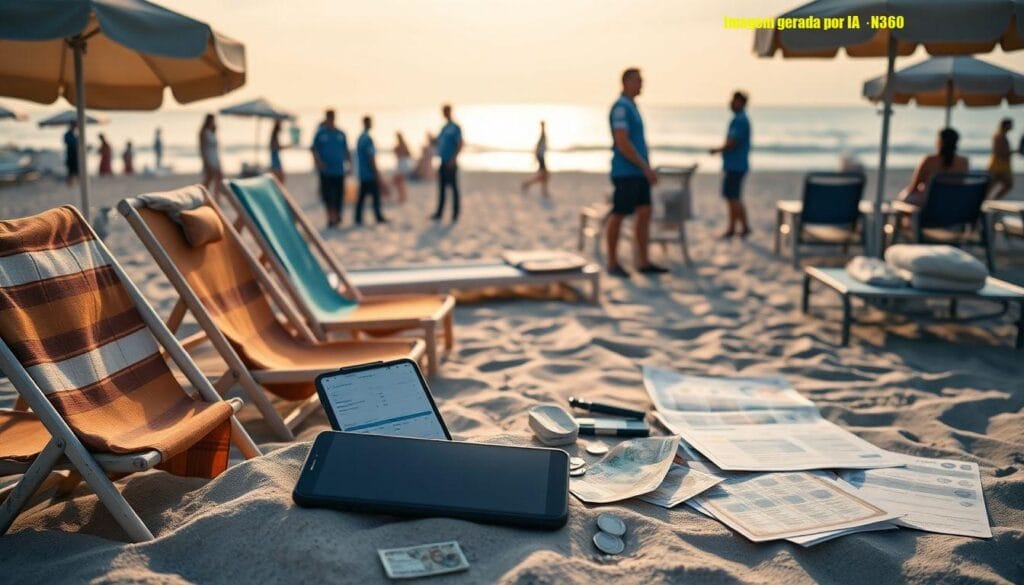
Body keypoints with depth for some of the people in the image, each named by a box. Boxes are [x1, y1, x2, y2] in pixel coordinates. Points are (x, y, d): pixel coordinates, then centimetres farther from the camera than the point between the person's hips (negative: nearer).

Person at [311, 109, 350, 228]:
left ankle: (337, 216, 18)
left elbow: (346, 151, 16)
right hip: (326, 171, -2)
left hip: (339, 170, 2)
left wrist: (350, 164, 9)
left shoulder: (340, 134, 11)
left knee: (339, 194, 1)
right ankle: (331, 216, 8)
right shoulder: (320, 134, 4)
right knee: (327, 194, -2)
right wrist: (318, 161, -15)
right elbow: (314, 150, 2)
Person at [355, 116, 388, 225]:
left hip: (362, 174, 8)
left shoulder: (359, 138, 13)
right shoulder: (368, 139, -15)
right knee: (376, 196, 1)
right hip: (371, 175, -8)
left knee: (362, 196, 7)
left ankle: (358, 219, 6)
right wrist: (377, 173, -14)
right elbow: (371, 158, -18)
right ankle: (379, 217, 7)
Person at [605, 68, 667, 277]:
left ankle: (644, 262, 8)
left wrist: (647, 169, 18)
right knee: (619, 216, -2)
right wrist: (646, 167, -18)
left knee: (645, 213, 5)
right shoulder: (621, 107, -12)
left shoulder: (631, 107, 18)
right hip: (625, 172, -9)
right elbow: (622, 143, -20)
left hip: (638, 172, 9)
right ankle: (613, 263, 7)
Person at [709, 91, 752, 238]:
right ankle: (731, 228, 17)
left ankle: (745, 227, 1)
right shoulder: (739, 119, 16)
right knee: (730, 196, 12)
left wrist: (717, 150, -5)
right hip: (732, 165, 10)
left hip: (736, 166, -10)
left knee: (733, 197, -6)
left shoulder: (740, 120, -16)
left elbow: (731, 143, -21)